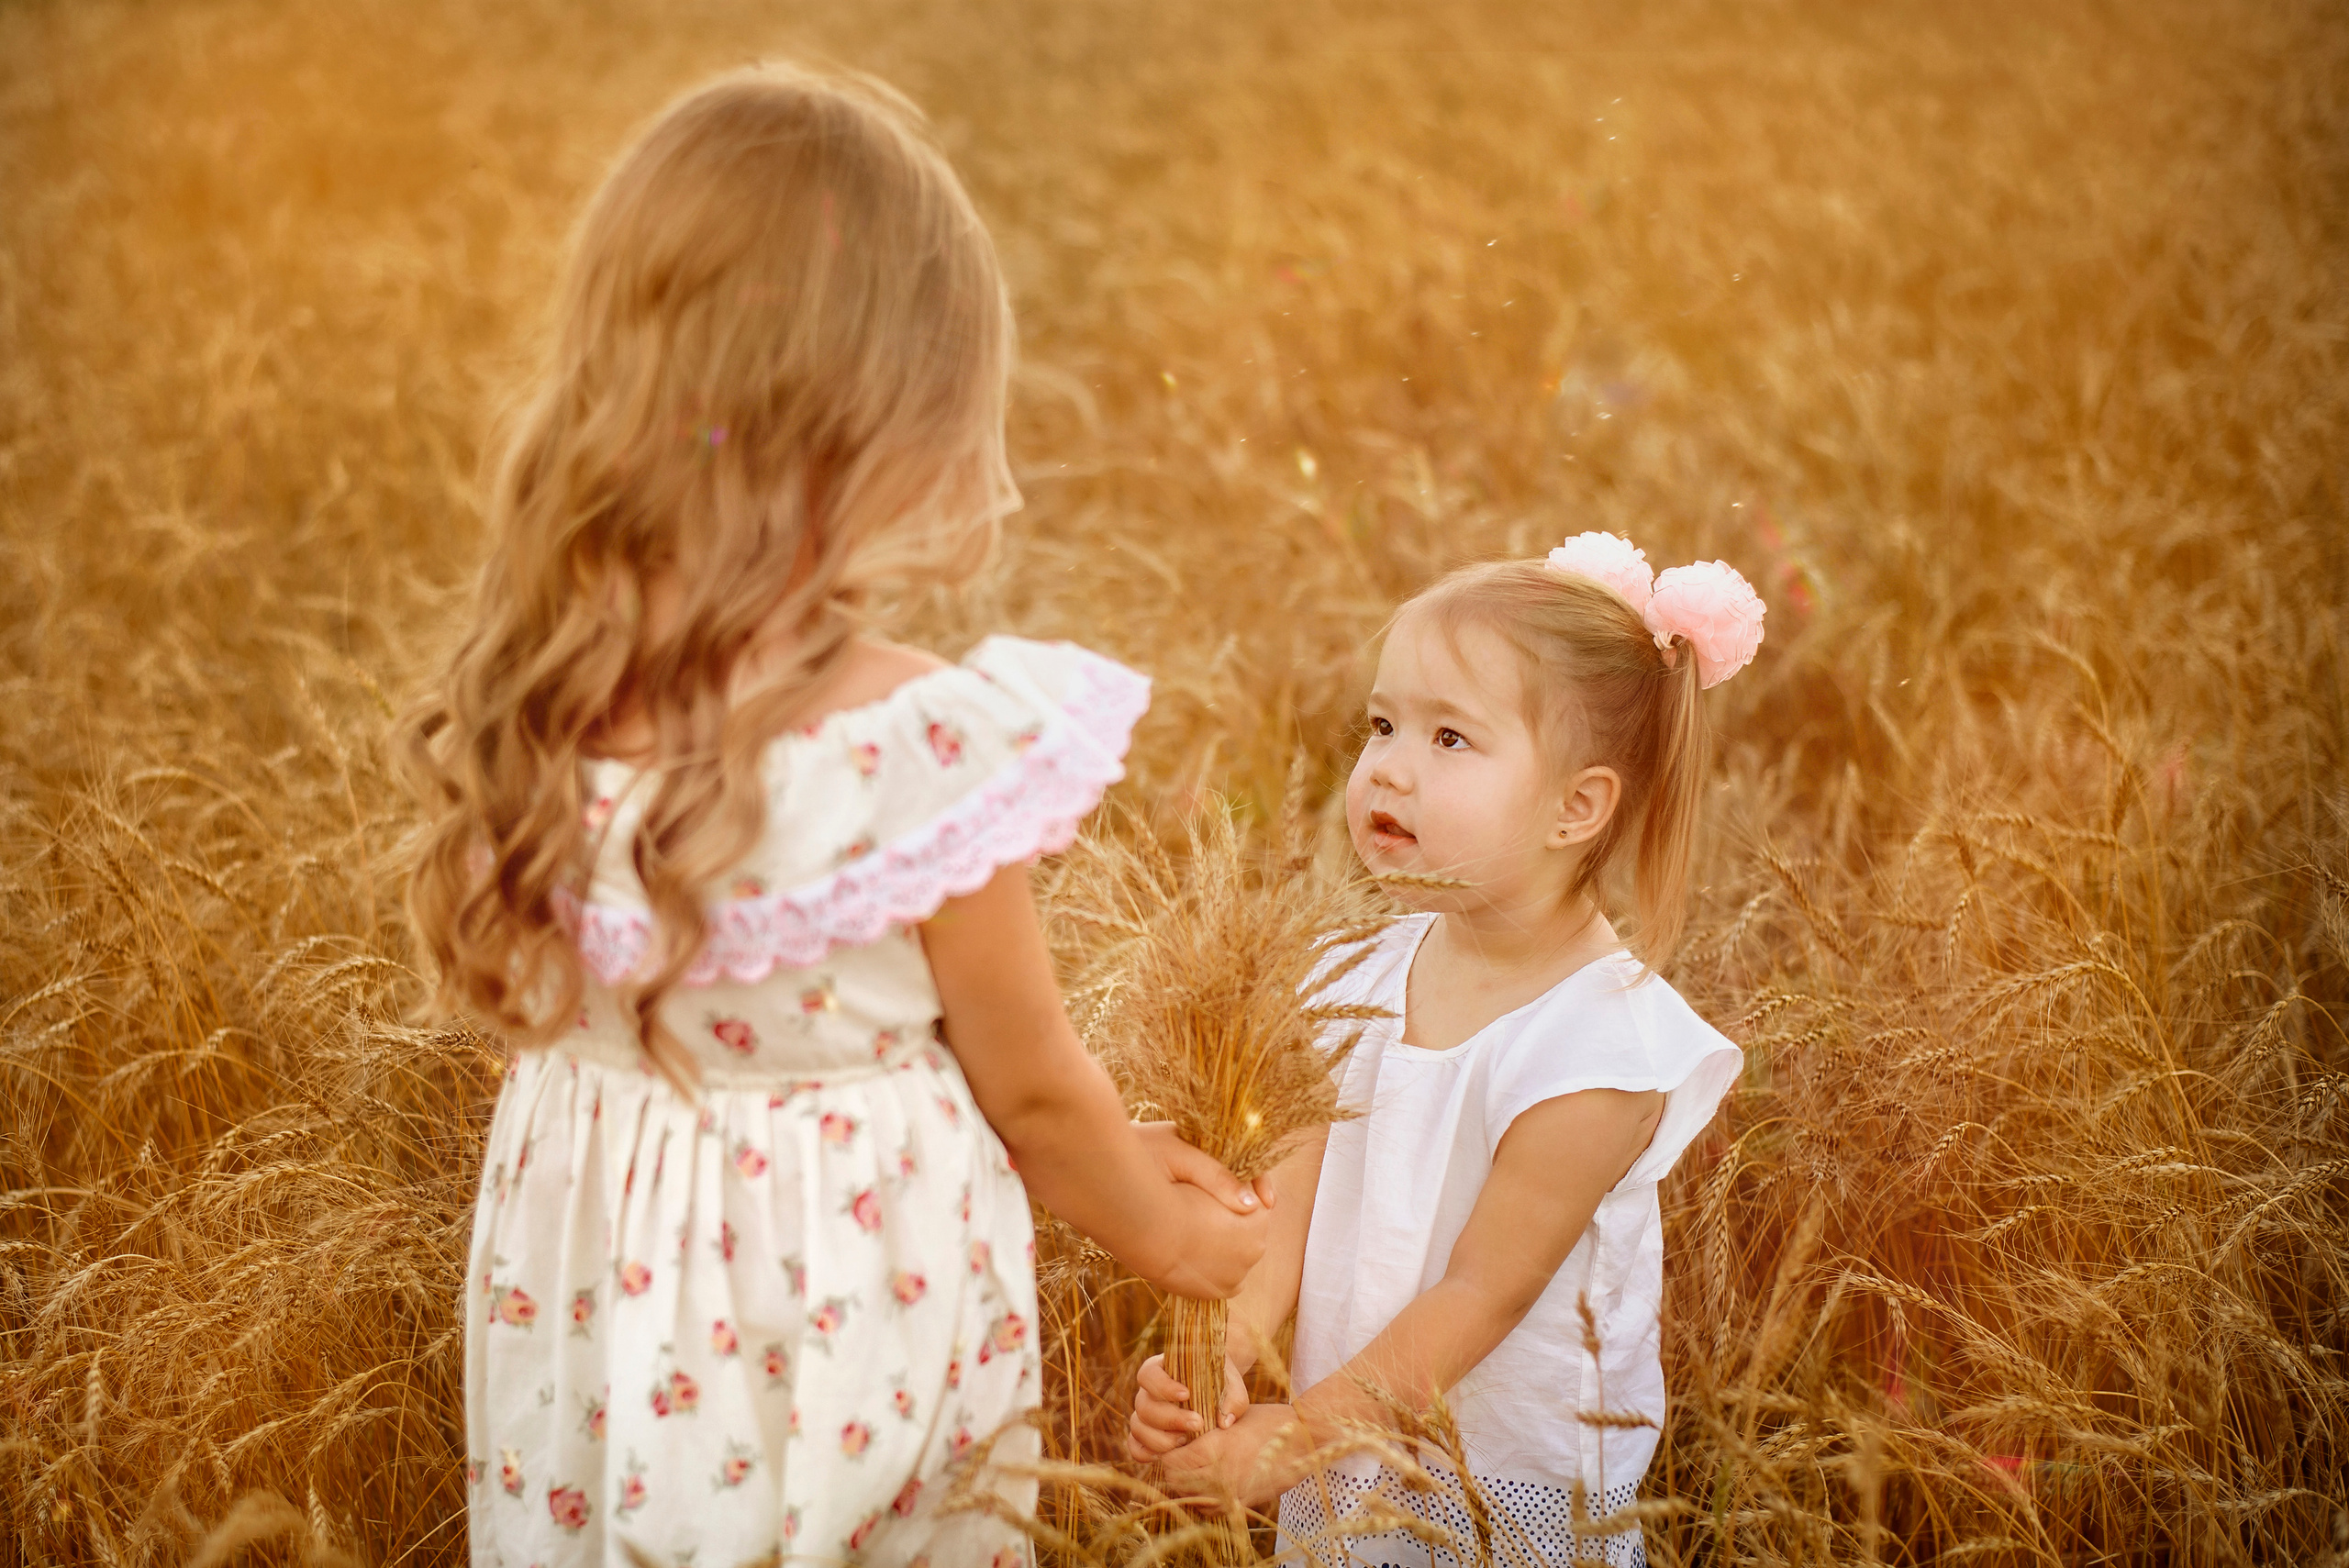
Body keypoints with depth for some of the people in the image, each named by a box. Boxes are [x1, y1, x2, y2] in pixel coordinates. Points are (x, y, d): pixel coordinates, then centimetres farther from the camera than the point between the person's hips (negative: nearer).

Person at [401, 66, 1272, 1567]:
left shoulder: (519, 707, -10)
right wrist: (1176, 1237, 11)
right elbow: (1028, 1080, -13)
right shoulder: (927, 742, -27)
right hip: (847, 1293, -4)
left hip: (588, 1287, 5)